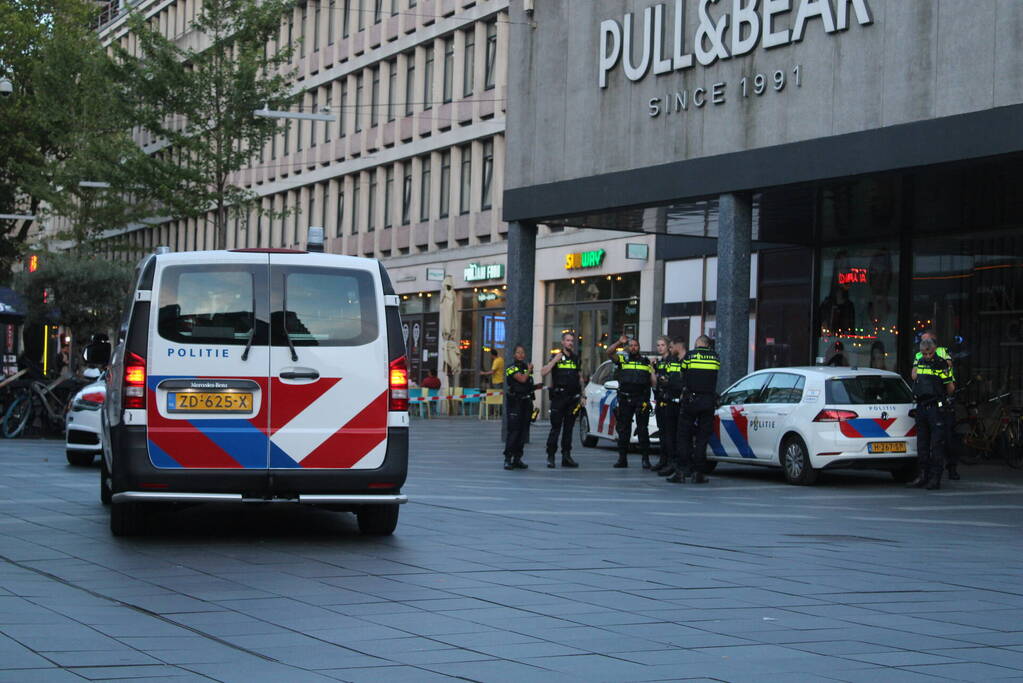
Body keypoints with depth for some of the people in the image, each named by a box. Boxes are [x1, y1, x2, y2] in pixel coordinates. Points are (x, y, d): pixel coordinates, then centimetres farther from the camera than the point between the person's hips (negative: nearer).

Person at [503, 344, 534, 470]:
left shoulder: (526, 367, 16)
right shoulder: (512, 368, -6)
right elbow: (522, 379, -20)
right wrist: (529, 370, -6)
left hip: (526, 402, 7)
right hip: (515, 402, -7)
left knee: (523, 431, 7)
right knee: (514, 431, -12)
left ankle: (517, 458, 12)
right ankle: (508, 459, -11)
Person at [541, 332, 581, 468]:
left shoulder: (576, 359, 15)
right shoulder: (556, 357, 1)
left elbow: (580, 378, 19)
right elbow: (543, 372, -11)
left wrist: (582, 395, 13)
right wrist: (555, 360, -18)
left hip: (573, 398, 4)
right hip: (558, 396, -4)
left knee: (568, 428, 7)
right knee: (556, 428, -7)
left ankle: (566, 457, 10)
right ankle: (550, 456, -4)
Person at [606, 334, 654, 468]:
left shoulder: (646, 361, 15)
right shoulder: (622, 359, 12)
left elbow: (653, 381, 18)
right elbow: (609, 353, -6)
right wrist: (620, 342, -13)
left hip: (642, 400, -1)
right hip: (625, 399, 1)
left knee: (643, 429, -4)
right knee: (623, 429, 4)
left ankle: (646, 458, -4)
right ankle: (622, 458, 9)